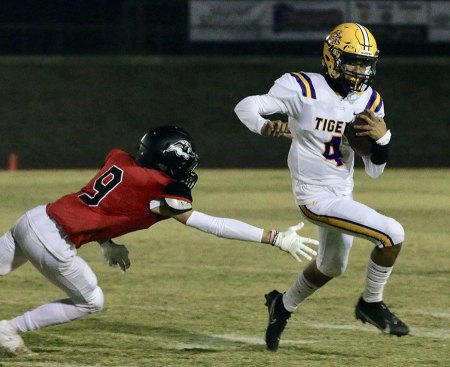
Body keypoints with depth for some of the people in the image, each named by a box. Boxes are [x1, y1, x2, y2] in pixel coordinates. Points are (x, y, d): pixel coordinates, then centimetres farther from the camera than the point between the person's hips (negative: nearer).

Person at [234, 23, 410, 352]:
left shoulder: (370, 102, 1)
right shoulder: (304, 89, -17)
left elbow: (374, 170, 5)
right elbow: (246, 106, -22)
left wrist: (382, 138, -15)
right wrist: (265, 126, -44)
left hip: (343, 194, 8)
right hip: (317, 197, -8)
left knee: (332, 266, 27)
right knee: (393, 234, -18)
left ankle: (283, 306, 50)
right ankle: (371, 303, 3)